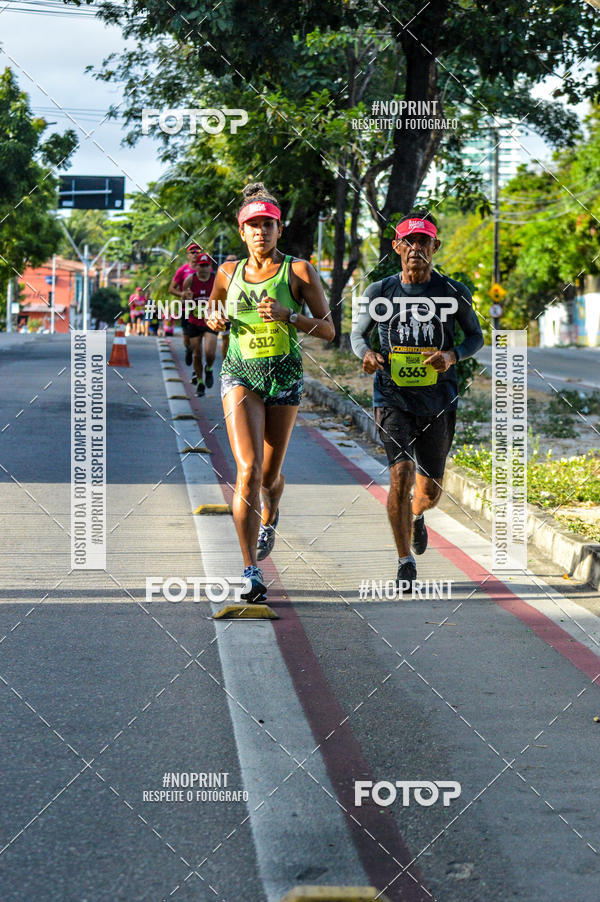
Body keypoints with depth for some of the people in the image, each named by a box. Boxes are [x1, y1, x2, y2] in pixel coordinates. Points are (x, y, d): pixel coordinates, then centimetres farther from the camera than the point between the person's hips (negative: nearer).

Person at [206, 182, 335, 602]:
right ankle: (250, 572, -18)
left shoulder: (299, 271, -4)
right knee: (248, 470, -18)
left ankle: (270, 518, 51)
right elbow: (211, 313, 23)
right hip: (240, 375, 0)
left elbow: (328, 330, -5)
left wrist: (287, 315, -20)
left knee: (270, 476, 12)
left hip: (285, 378, 0)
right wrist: (215, 319, -1)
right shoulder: (229, 273, 4)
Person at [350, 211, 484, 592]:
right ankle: (405, 561, -5)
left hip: (439, 403, 1)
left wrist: (452, 355, -12)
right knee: (402, 472, -19)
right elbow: (358, 334, 13)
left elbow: (476, 337, 9)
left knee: (430, 490, 8)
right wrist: (367, 353, -11)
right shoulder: (379, 293, 0)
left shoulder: (454, 292, -1)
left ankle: (416, 517, 47)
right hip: (393, 399, -1)